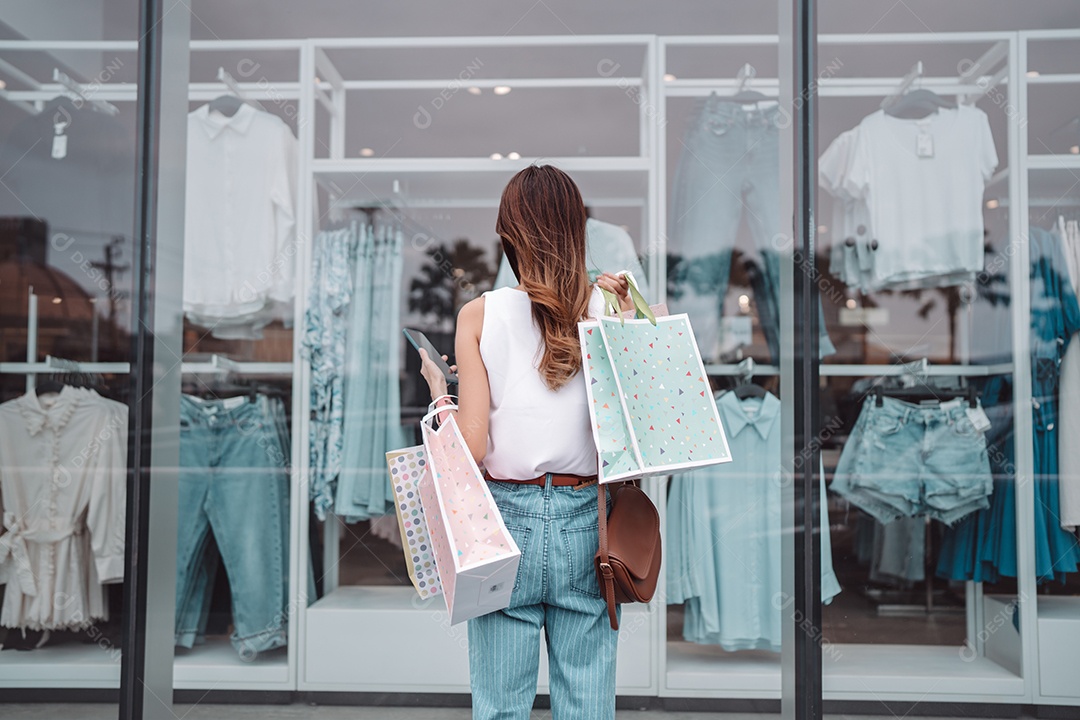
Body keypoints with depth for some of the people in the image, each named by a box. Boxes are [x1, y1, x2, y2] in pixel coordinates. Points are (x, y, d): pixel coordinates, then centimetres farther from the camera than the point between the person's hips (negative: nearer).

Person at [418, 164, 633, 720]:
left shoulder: (478, 315, -5)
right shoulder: (610, 309, -2)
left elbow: (470, 445, -9)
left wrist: (437, 387, 10)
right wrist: (629, 317, 3)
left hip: (507, 517, -1)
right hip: (585, 521, 2)